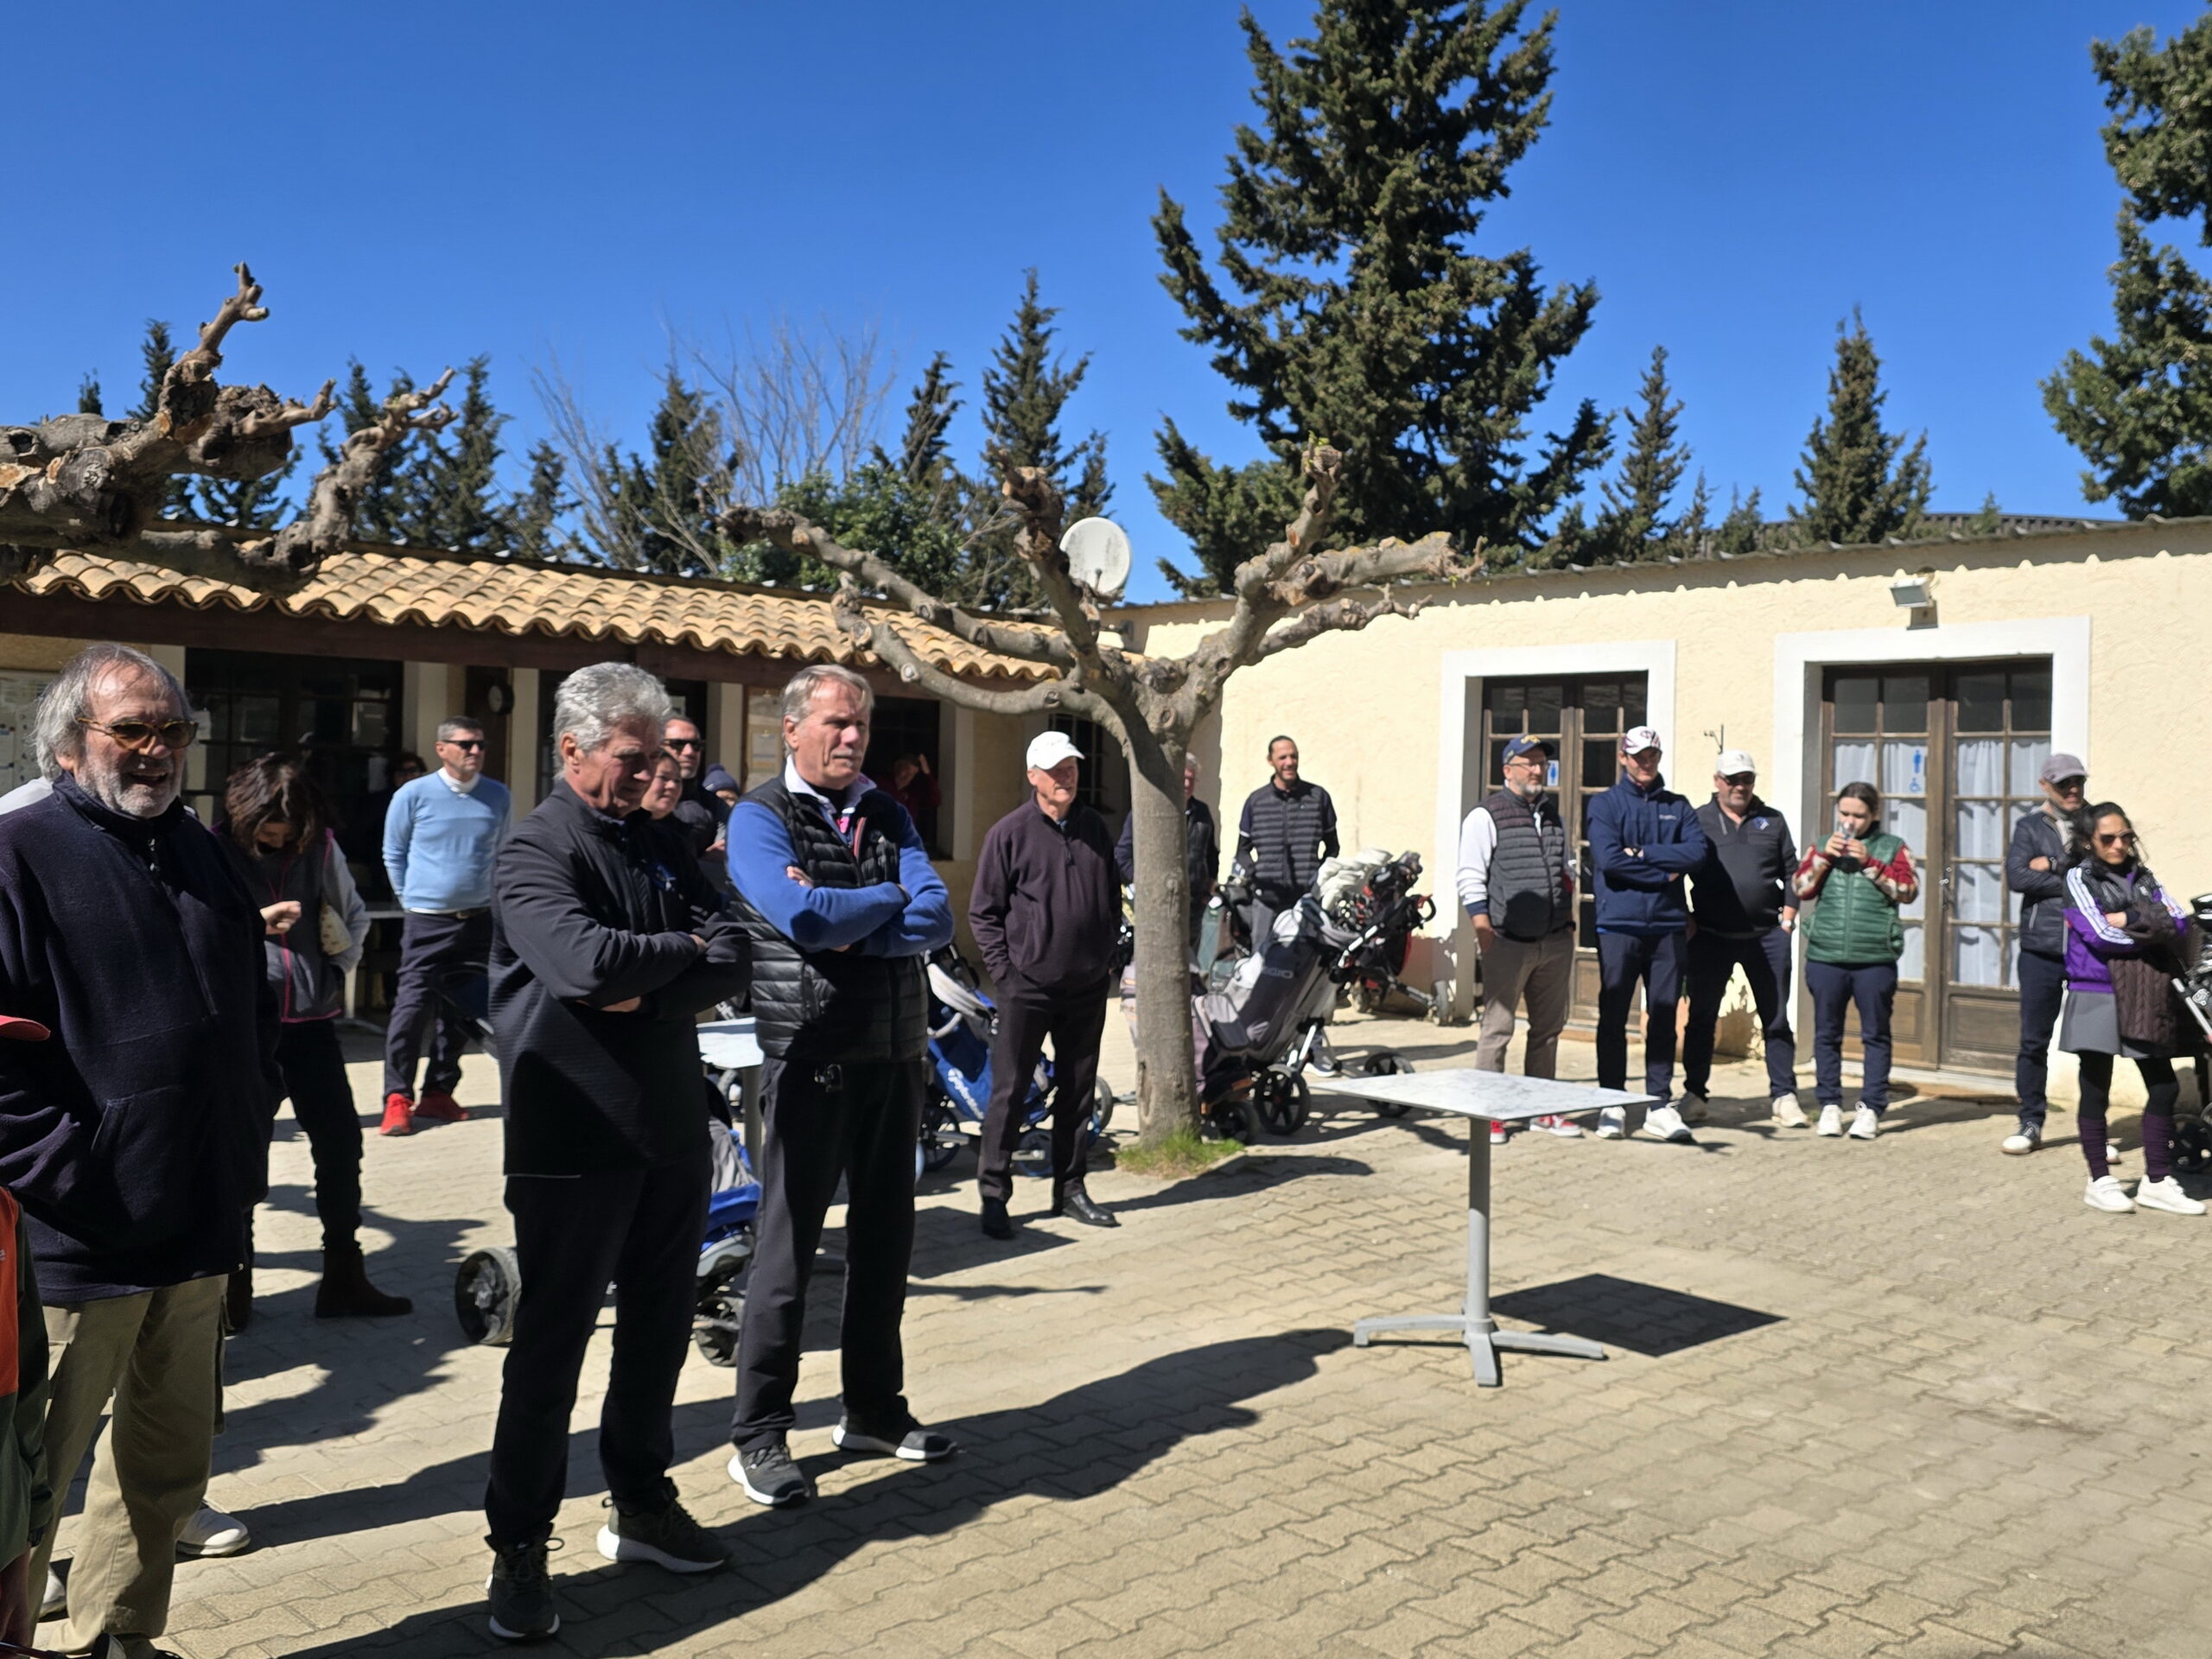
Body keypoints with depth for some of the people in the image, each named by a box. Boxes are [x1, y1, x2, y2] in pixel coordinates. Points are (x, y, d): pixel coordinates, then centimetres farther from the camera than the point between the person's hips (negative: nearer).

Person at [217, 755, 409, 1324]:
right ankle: (235, 1282, 19)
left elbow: (354, 916, 17)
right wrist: (254, 921, -21)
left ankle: (344, 1278, 16)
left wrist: (336, 973, 6)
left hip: (311, 1019, 4)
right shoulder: (217, 850, -6)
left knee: (340, 1140, 4)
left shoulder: (320, 846, 4)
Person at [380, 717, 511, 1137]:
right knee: (412, 1008, -8)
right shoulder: (414, 795, -4)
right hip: (427, 923, -3)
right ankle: (397, 1098, -1)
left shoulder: (498, 797, 4)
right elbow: (394, 855, 7)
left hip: (479, 922, 3)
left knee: (461, 1011, 7)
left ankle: (438, 1094, 18)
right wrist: (413, 900, 8)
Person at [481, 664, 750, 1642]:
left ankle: (640, 1505, 32)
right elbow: (585, 964, -28)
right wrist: (680, 951, -11)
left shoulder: (656, 845, 10)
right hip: (574, 1143, -7)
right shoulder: (535, 851, -11)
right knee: (550, 1346, 2)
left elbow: (731, 959, 0)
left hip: (671, 1130, 7)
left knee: (659, 1331, 16)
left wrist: (649, 996, -17)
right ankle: (518, 1550, 14)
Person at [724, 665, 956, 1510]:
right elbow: (801, 919, -21)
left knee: (885, 1237, 13)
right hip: (811, 1054, -6)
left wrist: (850, 929, -16)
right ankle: (758, 1437, 10)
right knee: (788, 1244, 0)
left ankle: (874, 1409, 26)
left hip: (897, 1051, 6)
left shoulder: (886, 813, 11)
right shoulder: (759, 816, -4)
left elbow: (936, 919, -2)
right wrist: (893, 897, -7)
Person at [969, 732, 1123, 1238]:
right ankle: (994, 1196, 6)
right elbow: (983, 912, -3)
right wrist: (1004, 970, -9)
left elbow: (1113, 898, 19)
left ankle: (1070, 1188, 23)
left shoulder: (1095, 828, 9)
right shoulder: (1009, 833, -5)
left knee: (1078, 1090, 12)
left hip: (1088, 987, 5)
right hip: (1027, 987, -5)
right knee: (1009, 1091, -2)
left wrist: (1107, 958, 11)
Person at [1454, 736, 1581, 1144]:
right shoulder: (1486, 816, -3)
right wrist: (1483, 930, -15)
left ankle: (1543, 1109, 21)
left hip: (1556, 942, 7)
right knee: (1497, 1028, -4)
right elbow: (1470, 878, -8)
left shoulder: (1554, 816, 17)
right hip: (1509, 943, -6)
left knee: (1549, 1028, 11)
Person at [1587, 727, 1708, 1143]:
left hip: (1667, 925, 3)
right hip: (1618, 925, -3)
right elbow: (1608, 859, -12)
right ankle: (1612, 1105, 8)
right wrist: (1663, 874, -8)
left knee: (1664, 1018, 5)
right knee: (1613, 1017, 1)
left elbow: (1696, 851, -5)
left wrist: (1642, 853, -11)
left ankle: (1660, 1104, 11)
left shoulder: (1678, 806, 13)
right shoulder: (1605, 804, 4)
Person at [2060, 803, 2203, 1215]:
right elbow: (2099, 935, -15)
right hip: (2096, 996, -5)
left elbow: (2178, 919, -1)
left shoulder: (2142, 877, 12)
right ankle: (2100, 1182, 11)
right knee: (2096, 1091, 2)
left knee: (2164, 1086, 4)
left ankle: (2157, 1182, 14)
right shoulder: (2079, 878, -3)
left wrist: (2130, 919, -14)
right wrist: (2153, 931, -5)